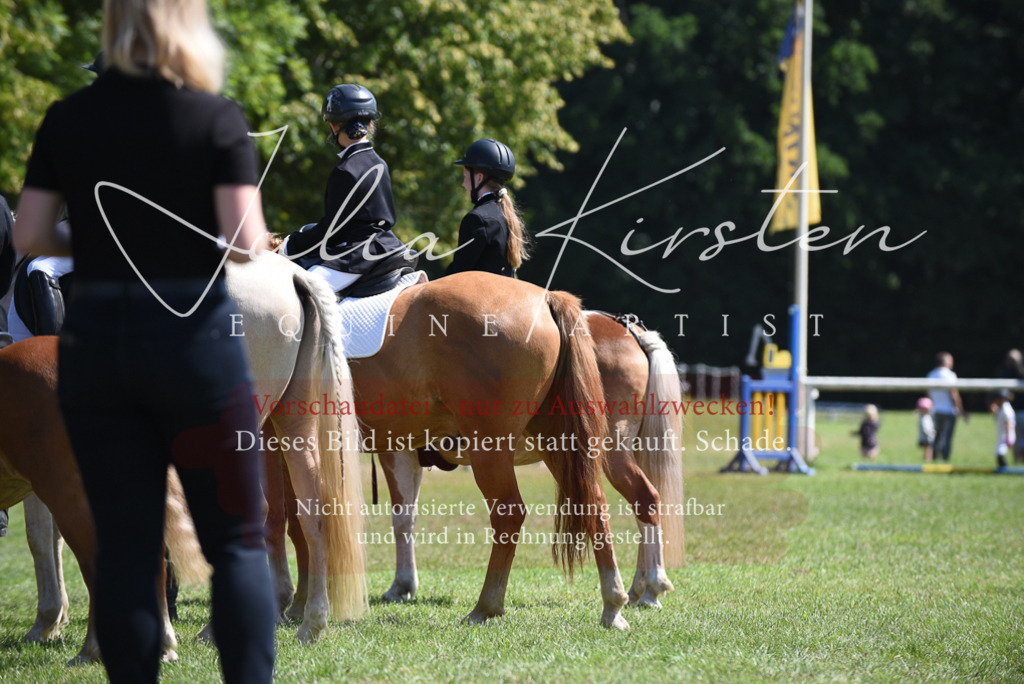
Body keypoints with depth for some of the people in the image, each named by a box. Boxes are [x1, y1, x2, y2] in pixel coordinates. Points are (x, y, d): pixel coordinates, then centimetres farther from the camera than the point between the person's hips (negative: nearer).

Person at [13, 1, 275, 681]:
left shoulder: (68, 119, 2)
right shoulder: (216, 118, -7)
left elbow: (29, 236, 2)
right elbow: (242, 242, -14)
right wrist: (258, 240, 8)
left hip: (94, 338, 3)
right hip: (194, 335, -3)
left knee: (125, 546, 6)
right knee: (237, 541, 5)